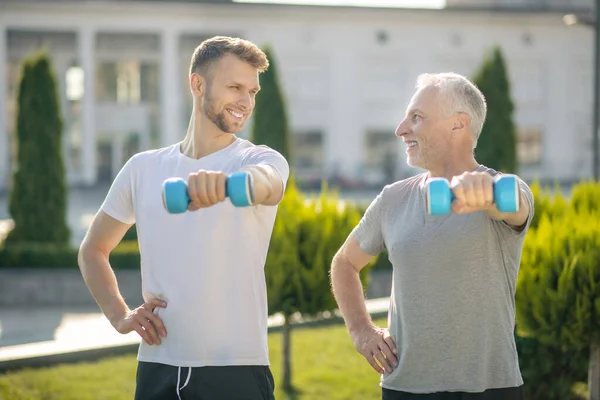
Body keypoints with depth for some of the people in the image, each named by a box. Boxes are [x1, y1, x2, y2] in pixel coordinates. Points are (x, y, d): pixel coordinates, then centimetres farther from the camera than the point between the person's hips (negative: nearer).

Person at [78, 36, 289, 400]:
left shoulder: (263, 160, -2)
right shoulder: (143, 168, 9)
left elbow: (265, 181, -28)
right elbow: (93, 249, 21)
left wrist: (228, 181, -51)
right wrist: (119, 315, 4)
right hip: (157, 369, 3)